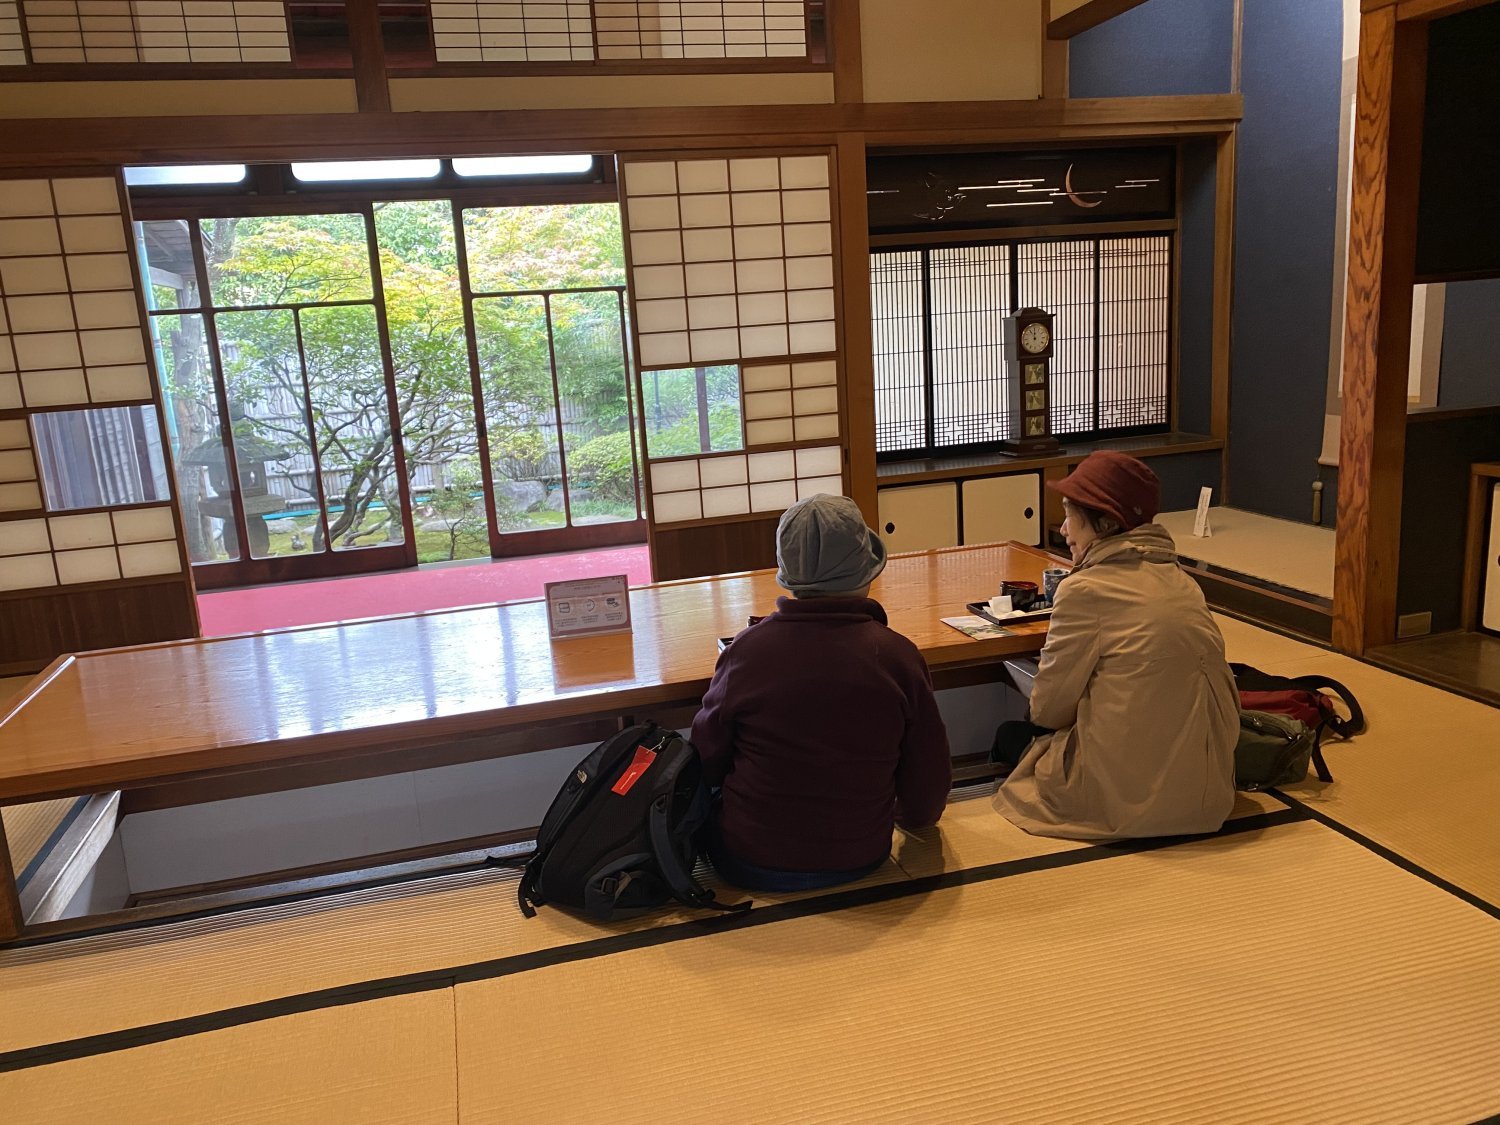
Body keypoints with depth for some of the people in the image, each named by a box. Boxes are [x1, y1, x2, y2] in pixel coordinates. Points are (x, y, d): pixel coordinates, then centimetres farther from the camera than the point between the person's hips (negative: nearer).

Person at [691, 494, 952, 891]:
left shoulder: (746, 650, -17)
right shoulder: (898, 657, -15)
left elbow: (707, 762, -3)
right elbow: (930, 782, -3)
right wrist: (910, 815, 20)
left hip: (752, 866, -1)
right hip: (859, 860, 2)